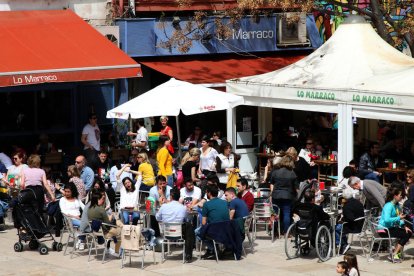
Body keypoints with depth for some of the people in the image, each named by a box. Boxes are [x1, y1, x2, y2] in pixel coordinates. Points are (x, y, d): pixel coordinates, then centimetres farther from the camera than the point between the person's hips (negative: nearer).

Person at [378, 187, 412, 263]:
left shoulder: (397, 205, 9)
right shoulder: (389, 206, -20)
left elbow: (399, 218, 16)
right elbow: (387, 220, -31)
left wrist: (404, 226, 1)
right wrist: (399, 218, -25)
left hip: (391, 227, 9)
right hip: (384, 229, -9)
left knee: (409, 232, 4)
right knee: (405, 235, -15)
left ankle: (397, 252, 10)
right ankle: (393, 256, -10)